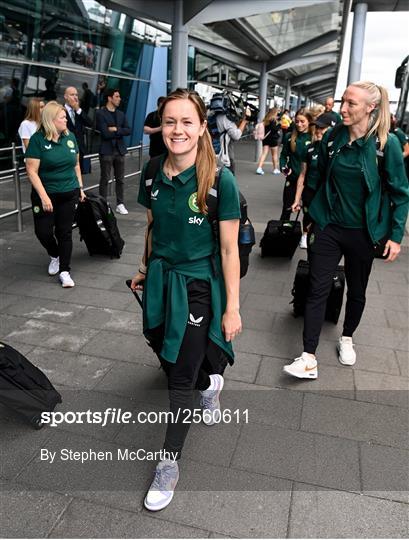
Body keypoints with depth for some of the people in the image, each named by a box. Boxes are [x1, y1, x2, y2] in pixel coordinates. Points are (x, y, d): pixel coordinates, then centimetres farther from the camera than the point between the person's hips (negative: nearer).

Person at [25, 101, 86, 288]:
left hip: (69, 194, 3)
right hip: (46, 194, -2)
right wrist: (43, 196, -18)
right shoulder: (38, 139, -10)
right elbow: (32, 171, -12)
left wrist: (80, 187, 11)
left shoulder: (70, 137, 3)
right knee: (43, 231, -1)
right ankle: (55, 256, 31)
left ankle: (64, 271, 14)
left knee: (65, 232, 5)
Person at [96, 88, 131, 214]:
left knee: (120, 179, 8)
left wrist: (116, 129, -11)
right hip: (107, 150, -5)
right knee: (105, 179, 0)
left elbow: (128, 130, 3)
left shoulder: (121, 114, 13)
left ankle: (120, 204, 16)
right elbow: (105, 133, -16)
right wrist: (120, 132, -5)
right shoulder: (101, 113, -6)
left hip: (120, 150, 5)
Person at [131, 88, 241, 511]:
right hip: (161, 281, 5)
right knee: (170, 361, 16)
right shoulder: (152, 176, -2)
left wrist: (232, 307, -12)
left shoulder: (220, 180, -16)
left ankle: (169, 464, 23)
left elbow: (228, 248, -14)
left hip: (199, 286, -5)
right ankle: (210, 384, 52)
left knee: (180, 379, 1)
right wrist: (145, 270, 21)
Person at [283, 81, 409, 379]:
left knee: (357, 291, 15)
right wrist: (313, 216, 14)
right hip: (329, 228, 2)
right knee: (318, 290, -2)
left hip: (363, 232, -1)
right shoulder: (331, 138, -3)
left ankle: (347, 339, 40)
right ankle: (309, 359, 3)